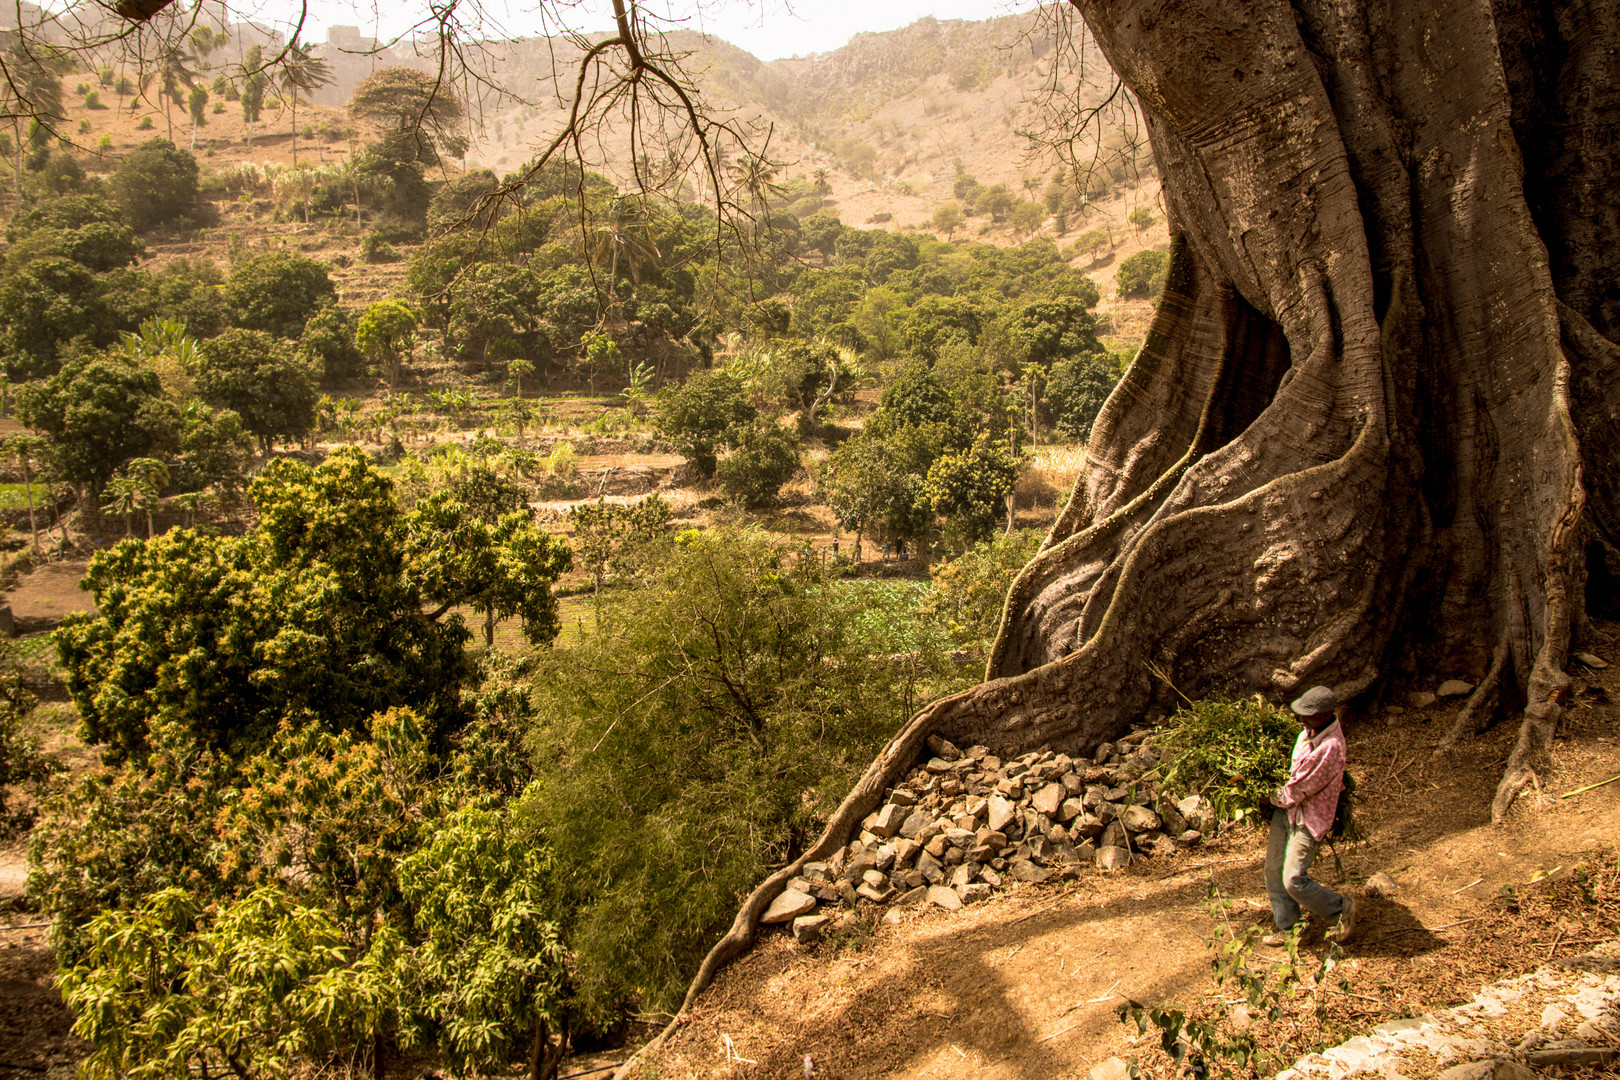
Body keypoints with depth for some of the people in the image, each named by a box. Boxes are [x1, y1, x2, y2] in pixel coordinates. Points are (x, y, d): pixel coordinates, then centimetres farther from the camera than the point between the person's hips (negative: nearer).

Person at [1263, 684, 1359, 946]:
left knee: (1293, 881, -8)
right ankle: (1287, 928, 23)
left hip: (1308, 819, -8)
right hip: (1286, 811, 9)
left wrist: (1278, 797, -3)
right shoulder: (1311, 730, 1)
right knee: (1273, 871, 9)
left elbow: (1300, 789, -20)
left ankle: (1341, 909, 17)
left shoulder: (1330, 747, -27)